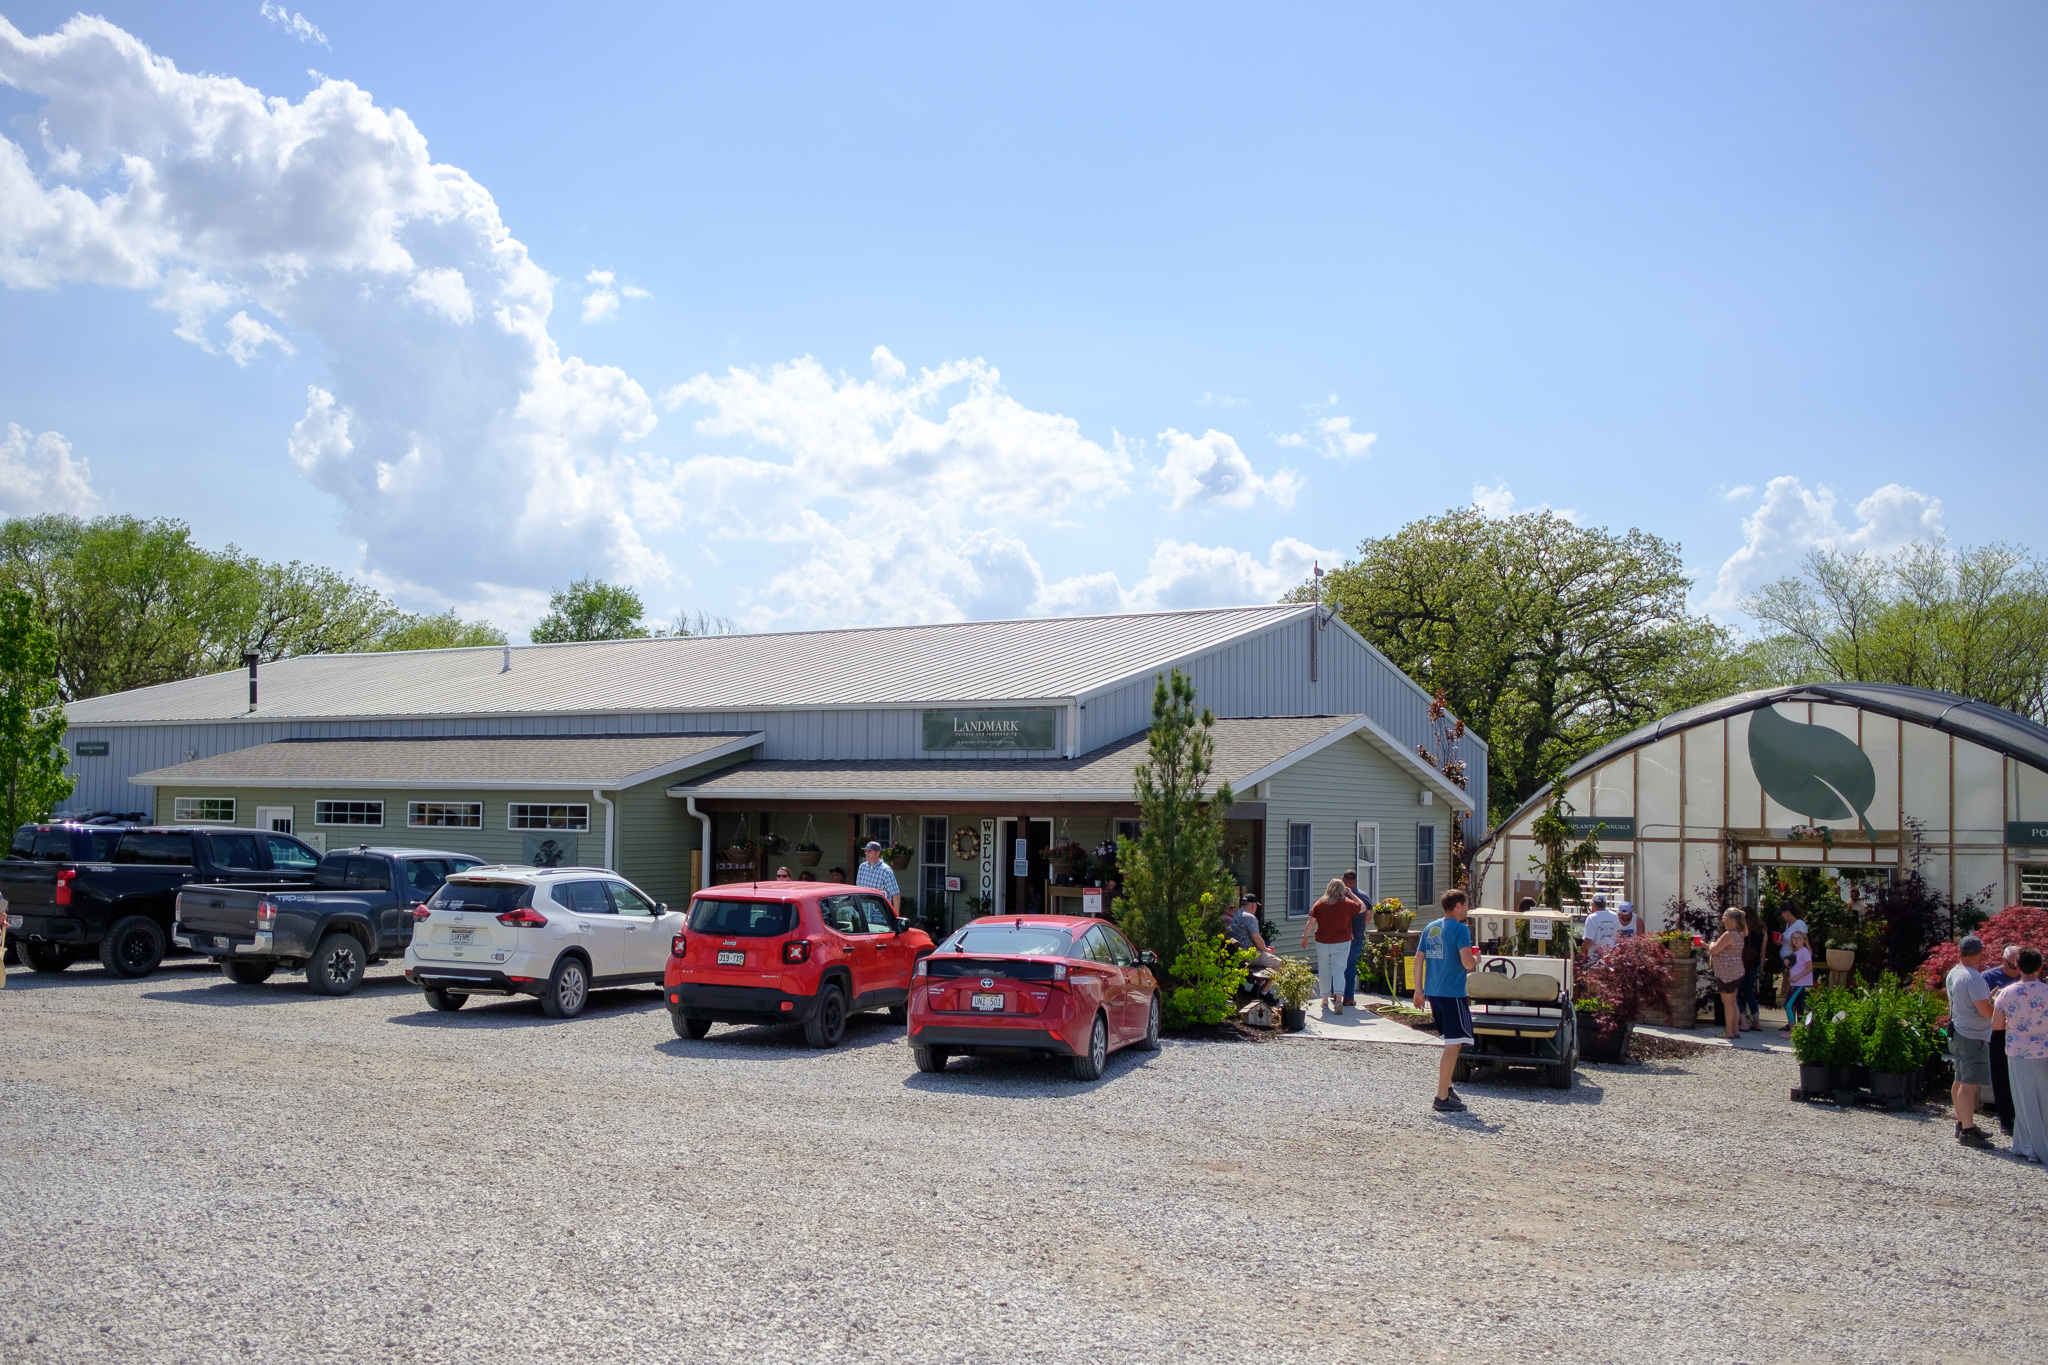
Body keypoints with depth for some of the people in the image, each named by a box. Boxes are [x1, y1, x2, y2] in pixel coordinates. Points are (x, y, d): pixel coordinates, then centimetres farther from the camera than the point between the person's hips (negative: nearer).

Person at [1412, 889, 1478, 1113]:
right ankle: (1442, 1098, -7)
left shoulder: (1430, 928, 12)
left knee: (1451, 1042, 22)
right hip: (1453, 993, -8)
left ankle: (1446, 1088, 28)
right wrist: (1476, 958, 2)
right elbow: (1467, 963, -20)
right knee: (1453, 1044, -5)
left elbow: (1419, 959, 12)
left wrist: (1419, 990, 17)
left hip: (1432, 992, 8)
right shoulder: (1460, 929, -12)